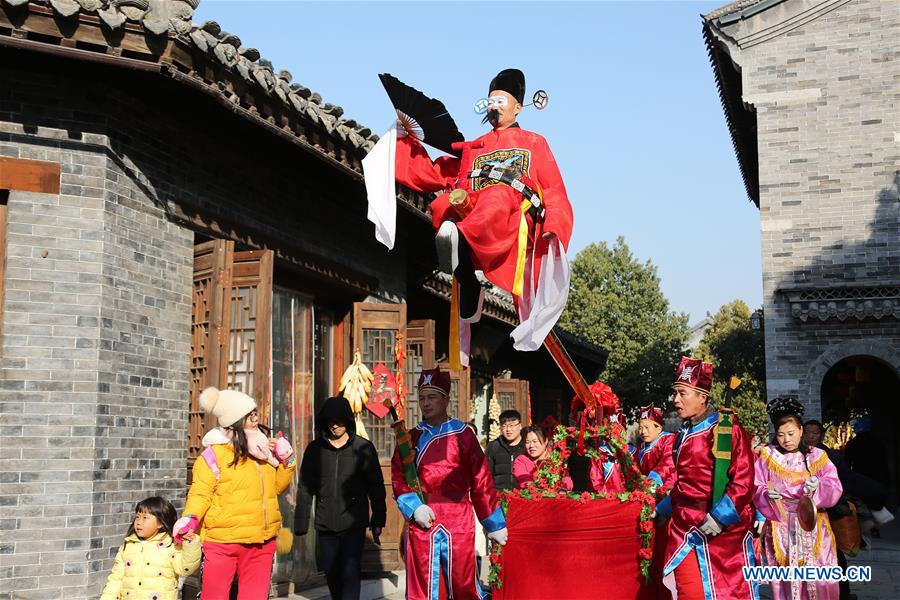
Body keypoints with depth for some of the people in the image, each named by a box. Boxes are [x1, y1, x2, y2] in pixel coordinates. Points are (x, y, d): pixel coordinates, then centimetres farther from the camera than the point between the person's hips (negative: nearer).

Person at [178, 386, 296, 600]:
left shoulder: (263, 448, 11)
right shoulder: (214, 454, -9)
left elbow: (277, 487, 20)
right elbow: (200, 494, -9)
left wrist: (287, 460, 6)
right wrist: (190, 518, -27)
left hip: (262, 542, 6)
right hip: (223, 543, -6)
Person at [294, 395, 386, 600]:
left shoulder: (363, 448, 0)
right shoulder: (315, 449, 4)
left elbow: (376, 487, 4)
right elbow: (305, 489, 6)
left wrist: (378, 521, 2)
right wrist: (301, 524, 3)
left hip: (354, 524, -3)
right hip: (325, 526, 3)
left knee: (350, 574, -10)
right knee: (331, 574, 11)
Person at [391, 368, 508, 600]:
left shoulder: (463, 435, 1)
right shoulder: (412, 438, 9)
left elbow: (482, 483, 2)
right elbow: (398, 479, 9)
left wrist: (495, 525, 3)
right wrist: (414, 507, -8)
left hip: (458, 526, -2)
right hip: (422, 525, 2)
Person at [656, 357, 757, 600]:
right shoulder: (684, 434, 15)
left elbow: (743, 482, -16)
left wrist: (718, 518, -22)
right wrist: (661, 511, 26)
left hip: (722, 532, -6)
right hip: (684, 530, 7)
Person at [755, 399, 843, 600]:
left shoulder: (817, 457, 4)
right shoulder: (767, 456, 4)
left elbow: (835, 489, -2)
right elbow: (755, 490, 4)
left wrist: (818, 487, -22)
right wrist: (767, 495, -17)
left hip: (812, 527, 0)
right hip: (780, 529, 0)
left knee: (819, 579, -3)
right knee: (786, 580, 1)